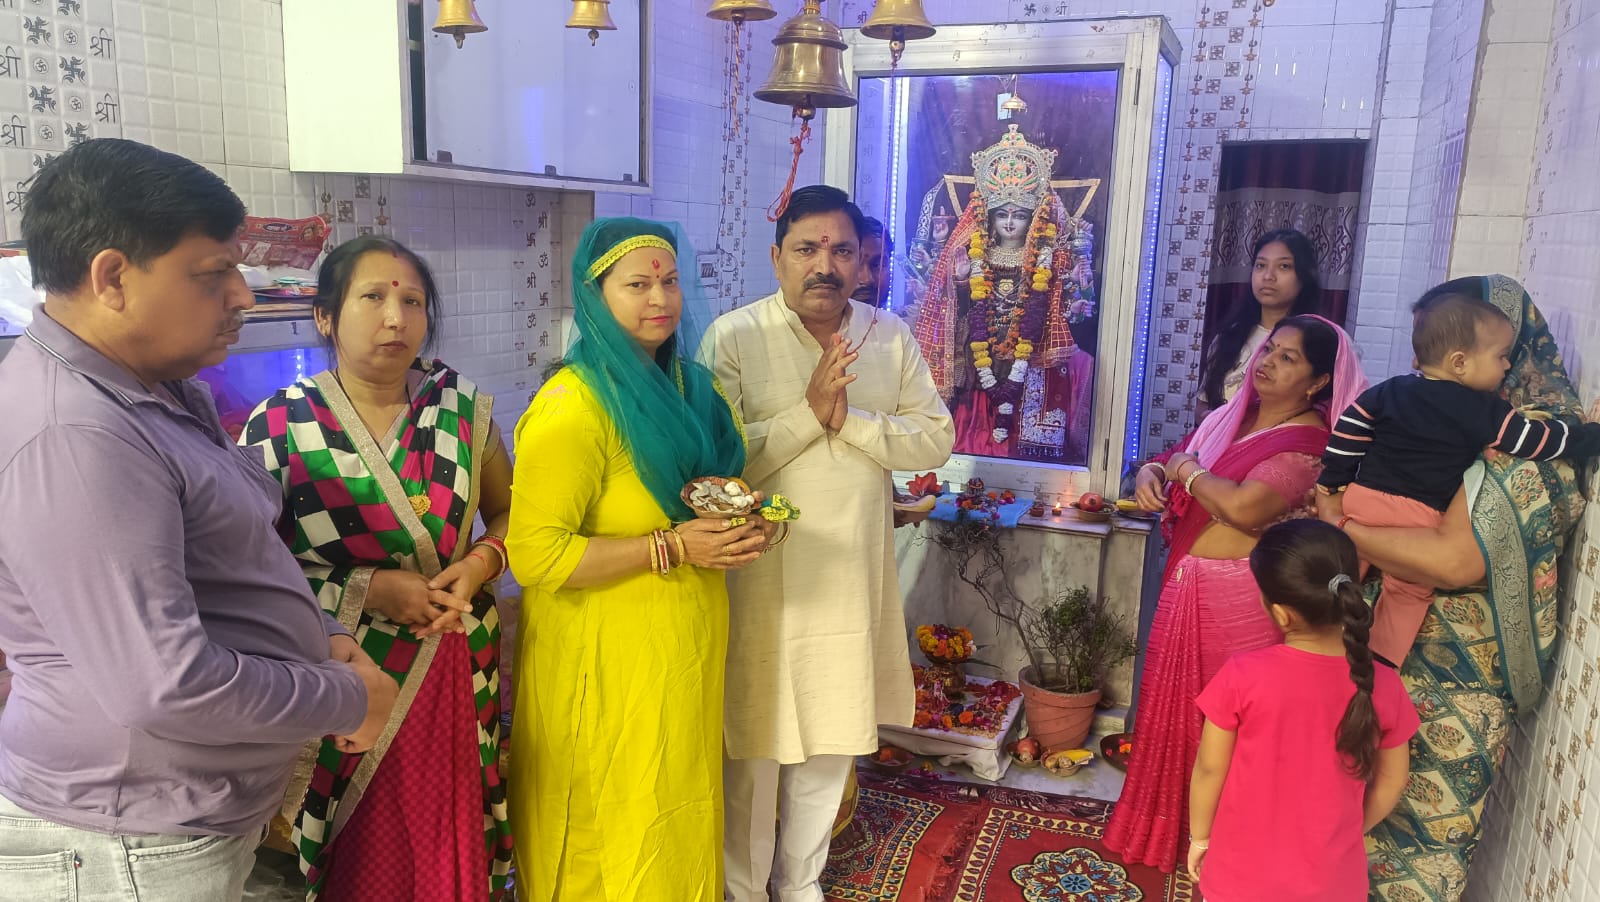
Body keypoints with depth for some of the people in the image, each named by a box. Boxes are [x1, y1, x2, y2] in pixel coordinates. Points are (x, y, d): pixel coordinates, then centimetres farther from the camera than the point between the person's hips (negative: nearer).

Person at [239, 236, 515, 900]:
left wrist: (481, 563, -8)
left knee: (456, 848, 12)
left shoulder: (463, 407, 1)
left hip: (458, 674, 2)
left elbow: (506, 511, 12)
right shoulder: (280, 424, -7)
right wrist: (365, 590, -15)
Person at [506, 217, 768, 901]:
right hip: (606, 663, -7)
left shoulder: (683, 383, 7)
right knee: (619, 830, 10)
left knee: (678, 817, 21)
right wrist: (672, 547, -23)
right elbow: (535, 555, -24)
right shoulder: (571, 407, -20)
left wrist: (735, 528, 1)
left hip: (685, 651, 8)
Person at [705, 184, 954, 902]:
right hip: (762, 578, -4)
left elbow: (936, 439, -3)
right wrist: (809, 411, -24)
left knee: (834, 739, 18)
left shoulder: (890, 337, 3)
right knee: (754, 743, 9)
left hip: (853, 574, 4)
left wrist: (850, 419, -17)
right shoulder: (733, 337, -10)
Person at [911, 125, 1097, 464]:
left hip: (1028, 369, -1)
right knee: (976, 434, -2)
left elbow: (1036, 322, -6)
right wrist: (986, 374, -11)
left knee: (1024, 436, -7)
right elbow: (973, 321, -2)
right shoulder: (972, 259, 5)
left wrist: (1015, 373, -15)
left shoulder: (1045, 263, 3)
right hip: (981, 366, 1)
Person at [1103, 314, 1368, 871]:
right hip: (1185, 583, 8)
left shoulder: (1307, 443, -15)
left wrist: (1188, 470, -12)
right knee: (1174, 702, 17)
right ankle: (1164, 824, 34)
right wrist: (1150, 472, -4)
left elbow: (1243, 506, -29)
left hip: (1238, 598, -8)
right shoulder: (1231, 417, 10)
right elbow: (1173, 459, 20)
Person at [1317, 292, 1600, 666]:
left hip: (1361, 498, 4)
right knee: (1410, 592, 14)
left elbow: (1349, 429, 7)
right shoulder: (1484, 412, -7)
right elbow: (1544, 441, -3)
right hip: (1416, 516, -3)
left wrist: (1332, 482, 12)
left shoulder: (1388, 391, 6)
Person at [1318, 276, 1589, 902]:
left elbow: (1457, 559, -30)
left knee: (1413, 847, 6)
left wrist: (1344, 525, -19)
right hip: (1391, 662, 8)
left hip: (1450, 695, -8)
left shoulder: (1533, 446, -17)